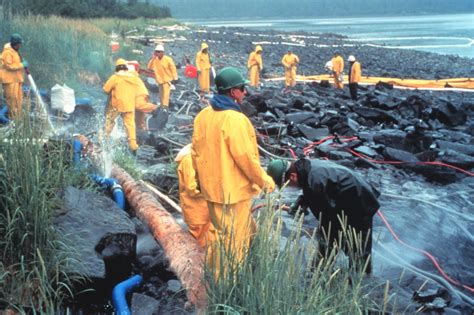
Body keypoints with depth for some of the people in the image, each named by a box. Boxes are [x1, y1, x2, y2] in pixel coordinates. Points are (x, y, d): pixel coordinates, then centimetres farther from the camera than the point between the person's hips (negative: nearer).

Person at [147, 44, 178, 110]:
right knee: (161, 94, 15)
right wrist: (153, 58, -13)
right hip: (160, 80, 6)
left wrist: (174, 78, -14)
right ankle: (162, 106, 28)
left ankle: (165, 107, -21)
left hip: (167, 79, -5)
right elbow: (149, 67, -6)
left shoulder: (168, 59, -13)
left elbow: (173, 69, -10)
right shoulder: (155, 59, 1)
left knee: (166, 93, -18)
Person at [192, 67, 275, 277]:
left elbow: (196, 151, 10)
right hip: (234, 188, -8)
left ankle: (214, 274, 34)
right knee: (234, 238, 6)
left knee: (216, 231, 22)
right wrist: (265, 181, -9)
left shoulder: (203, 115, 3)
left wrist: (202, 178, 22)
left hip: (212, 187, 8)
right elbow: (245, 157, -22)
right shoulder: (234, 119, -22)